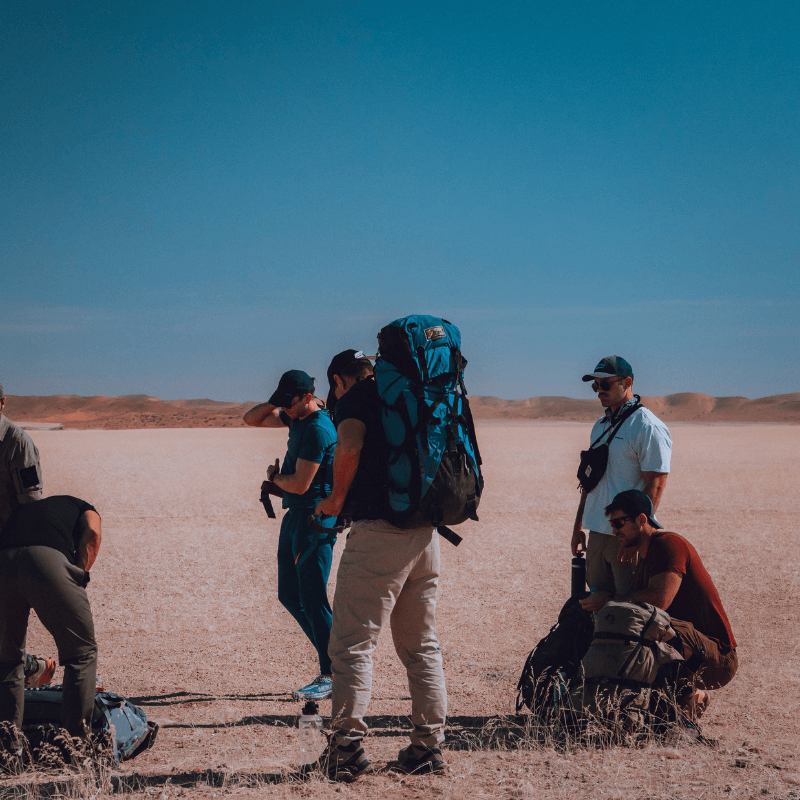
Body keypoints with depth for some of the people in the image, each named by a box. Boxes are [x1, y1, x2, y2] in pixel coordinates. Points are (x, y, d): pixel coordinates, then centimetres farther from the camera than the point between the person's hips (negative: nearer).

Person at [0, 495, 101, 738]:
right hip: (49, 560, -4)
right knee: (82, 652, 13)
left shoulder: (21, 510, 42)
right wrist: (79, 579, 10)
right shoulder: (85, 510, 32)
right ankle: (78, 740, 11)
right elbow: (92, 533, 6)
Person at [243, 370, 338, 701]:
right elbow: (252, 419, 20)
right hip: (295, 516, 10)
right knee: (289, 595, 13)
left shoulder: (318, 429, -19)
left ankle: (332, 676, -2)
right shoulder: (296, 416, 11)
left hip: (314, 520, -10)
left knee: (312, 600, -8)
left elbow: (299, 484, -21)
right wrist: (274, 402, 3)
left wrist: (274, 476, 0)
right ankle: (332, 658, 21)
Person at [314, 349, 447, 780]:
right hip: (426, 531, 7)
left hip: (378, 529, -7)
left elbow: (349, 447, -17)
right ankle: (429, 745, 15)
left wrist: (337, 498, -1)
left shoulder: (355, 397, 0)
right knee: (422, 647, 13)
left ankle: (348, 745, -11)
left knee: (352, 642, -4)